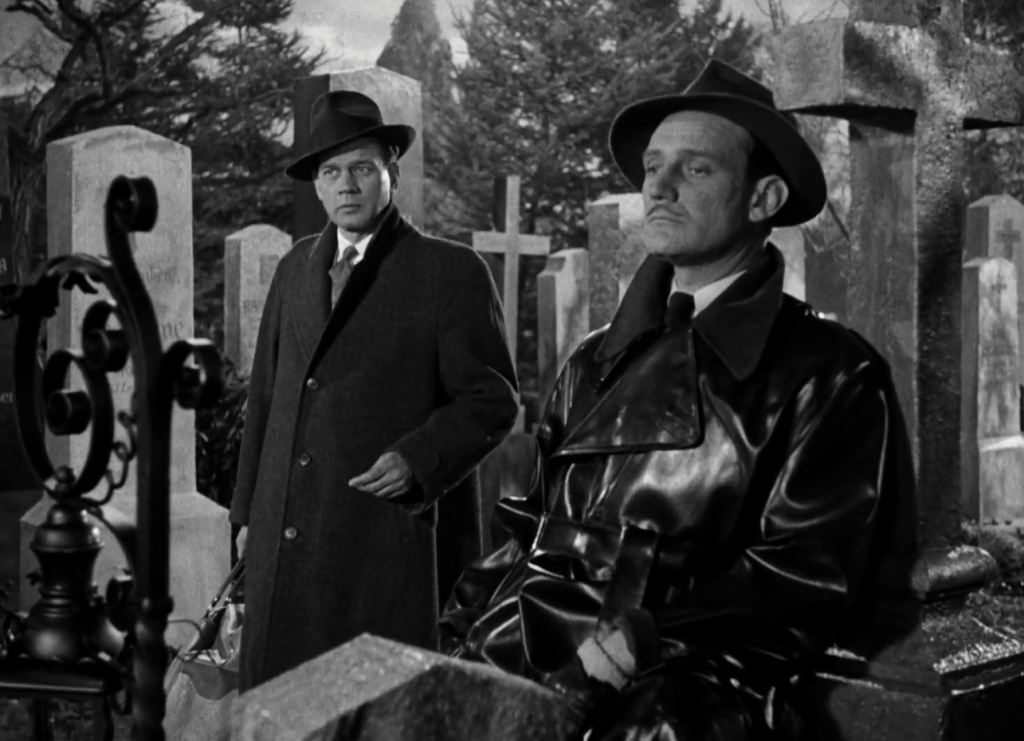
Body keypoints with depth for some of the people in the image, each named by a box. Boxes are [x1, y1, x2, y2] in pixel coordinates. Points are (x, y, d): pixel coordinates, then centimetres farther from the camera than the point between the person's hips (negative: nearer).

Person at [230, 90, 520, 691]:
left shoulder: (452, 272, -2)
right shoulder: (296, 269, 15)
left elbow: (493, 398, -3)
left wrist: (419, 461, -17)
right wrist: (249, 511, 17)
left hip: (389, 537, -5)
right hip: (286, 540, 5)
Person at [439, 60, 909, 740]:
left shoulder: (830, 375, 2)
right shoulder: (599, 360, 19)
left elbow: (800, 579, -6)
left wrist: (627, 648, -14)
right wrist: (474, 629, -1)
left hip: (698, 681, -4)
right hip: (533, 661, 5)